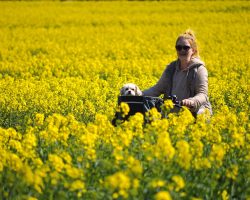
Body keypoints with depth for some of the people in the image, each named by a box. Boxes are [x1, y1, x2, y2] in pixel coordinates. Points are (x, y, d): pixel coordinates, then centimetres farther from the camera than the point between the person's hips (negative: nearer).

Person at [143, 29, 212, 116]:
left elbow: (202, 95, -14)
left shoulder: (199, 69, -5)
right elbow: (157, 89, 12)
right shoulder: (171, 68, 10)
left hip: (194, 112, -5)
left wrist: (191, 102, -36)